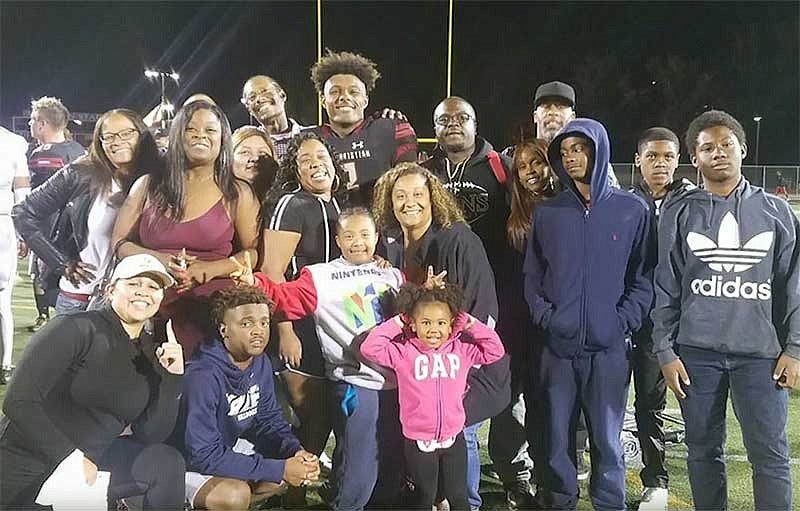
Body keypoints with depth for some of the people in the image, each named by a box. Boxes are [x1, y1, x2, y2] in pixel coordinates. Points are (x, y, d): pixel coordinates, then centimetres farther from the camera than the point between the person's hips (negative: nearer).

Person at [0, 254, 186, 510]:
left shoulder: (152, 353, 2)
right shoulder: (74, 329, -15)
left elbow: (150, 435, -2)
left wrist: (172, 377, -14)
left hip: (92, 457, 6)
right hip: (25, 469, -6)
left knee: (166, 463, -10)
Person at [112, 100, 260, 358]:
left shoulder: (237, 194, 6)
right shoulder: (148, 186, 11)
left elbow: (255, 252, 3)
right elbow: (120, 243, 9)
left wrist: (209, 269, -12)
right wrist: (160, 260, -9)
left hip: (215, 309, -1)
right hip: (152, 308, 1)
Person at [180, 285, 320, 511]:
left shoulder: (261, 364, -6)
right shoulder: (203, 376, -30)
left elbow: (270, 421, 4)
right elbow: (205, 456, -31)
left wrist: (296, 451, -18)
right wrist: (280, 469, -31)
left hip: (229, 449, 8)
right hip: (189, 464, -8)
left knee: (300, 468, -1)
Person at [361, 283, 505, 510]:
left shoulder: (462, 349, -1)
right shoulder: (403, 351, -9)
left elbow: (495, 350, 0)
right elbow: (370, 348, -17)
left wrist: (471, 324, -6)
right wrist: (396, 323, -13)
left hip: (453, 438, 2)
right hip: (418, 440, -2)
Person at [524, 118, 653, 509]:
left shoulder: (632, 210, 2)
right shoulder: (548, 212, 8)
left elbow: (644, 277, 1)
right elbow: (532, 276, 9)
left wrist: (623, 323, -10)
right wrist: (545, 317, -5)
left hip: (609, 348, -2)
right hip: (557, 347, 2)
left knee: (607, 440, 6)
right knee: (557, 439, 9)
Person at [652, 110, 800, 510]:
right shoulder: (680, 212, 5)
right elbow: (665, 287, 4)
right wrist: (665, 351, -1)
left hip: (761, 352, 0)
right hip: (697, 351, 0)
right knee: (704, 451, 9)